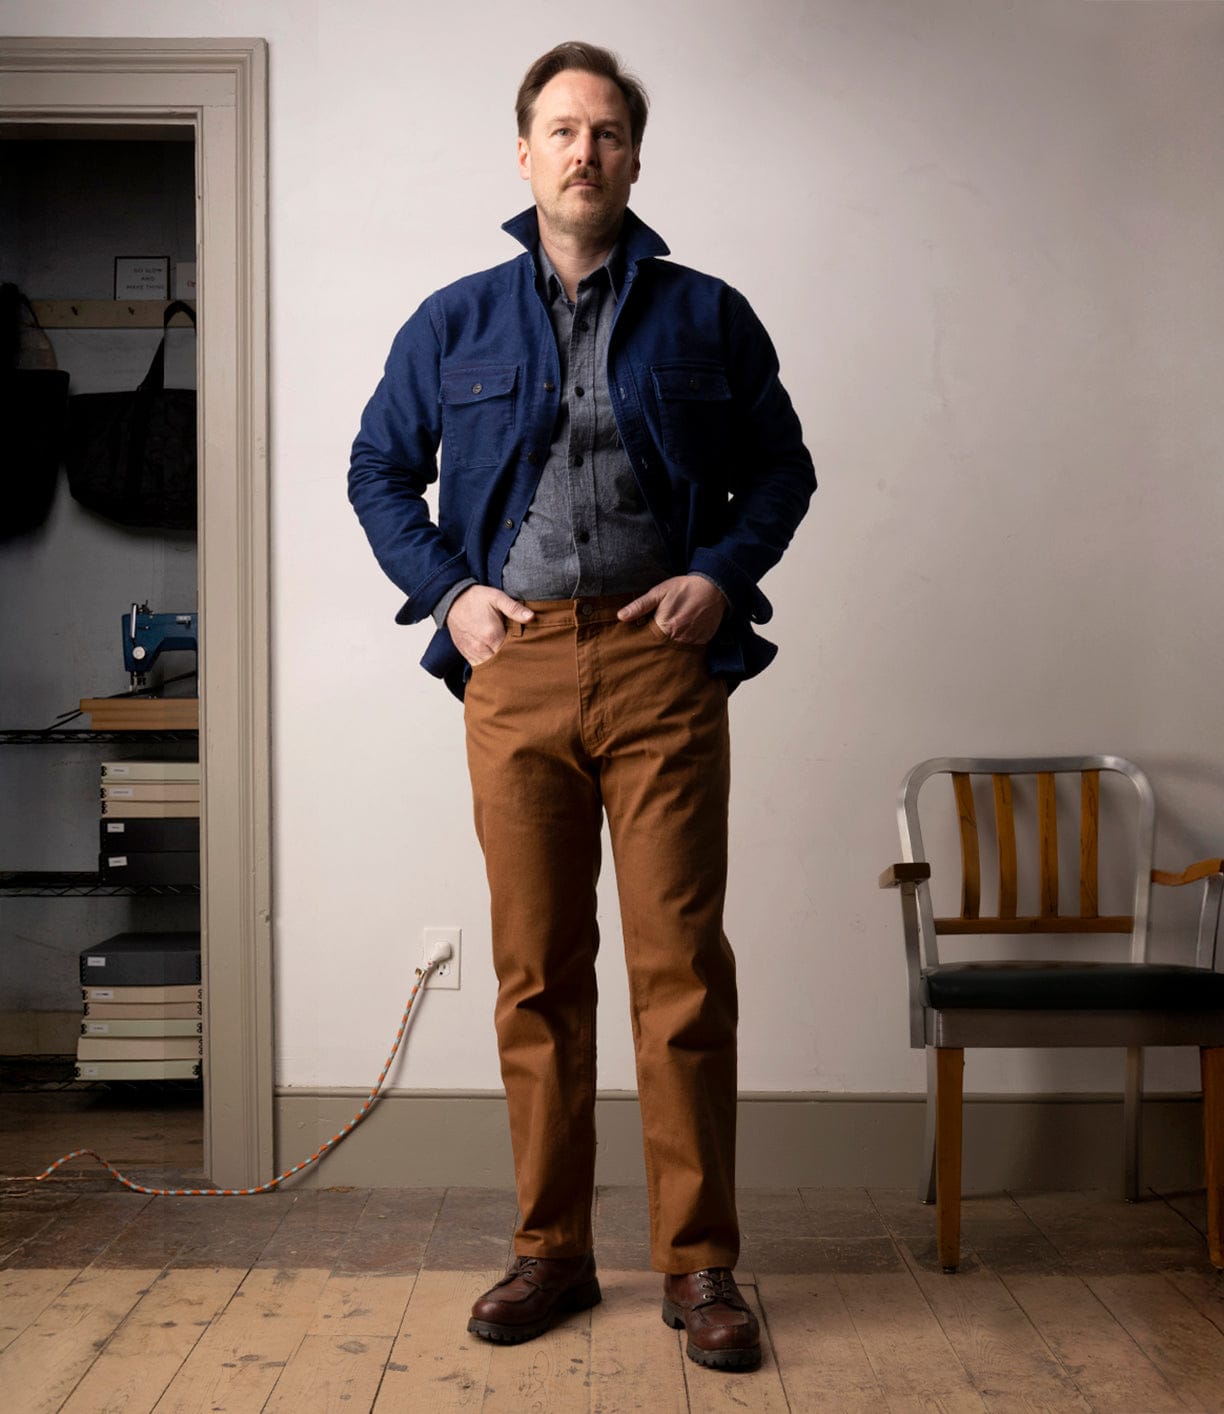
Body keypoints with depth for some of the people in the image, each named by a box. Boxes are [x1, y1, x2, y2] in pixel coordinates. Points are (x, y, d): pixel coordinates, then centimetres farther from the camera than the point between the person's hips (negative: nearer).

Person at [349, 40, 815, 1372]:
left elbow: (782, 466, 14)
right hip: (514, 665, 2)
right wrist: (447, 590, 3)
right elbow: (378, 470, 17)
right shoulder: (453, 323, 12)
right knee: (535, 973, 6)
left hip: (662, 664, -1)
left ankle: (698, 1264, 9)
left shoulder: (707, 316, 10)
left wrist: (723, 574, -3)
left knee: (682, 969, -2)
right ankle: (551, 1250, 19)